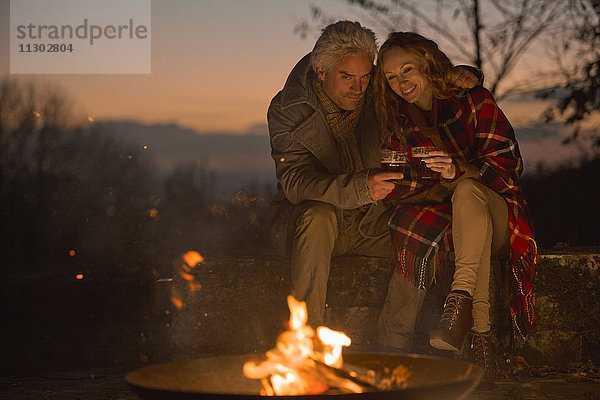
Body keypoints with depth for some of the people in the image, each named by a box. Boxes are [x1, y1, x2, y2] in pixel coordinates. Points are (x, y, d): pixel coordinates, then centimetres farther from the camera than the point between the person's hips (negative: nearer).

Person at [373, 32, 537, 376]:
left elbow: (508, 161, -10)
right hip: (441, 217, 3)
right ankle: (480, 327, -40)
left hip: (495, 220, -3)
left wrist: (459, 170, -28)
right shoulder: (397, 122, 12)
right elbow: (399, 191, 9)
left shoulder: (472, 100, 1)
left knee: (467, 190, -37)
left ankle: (462, 297, -52)